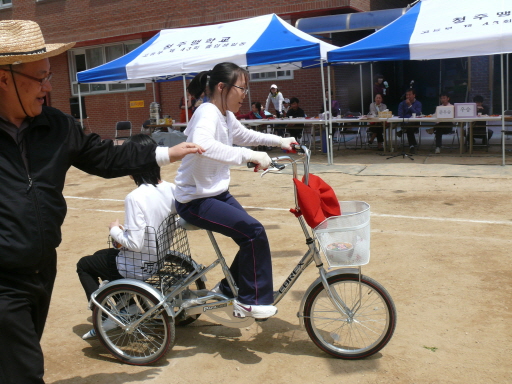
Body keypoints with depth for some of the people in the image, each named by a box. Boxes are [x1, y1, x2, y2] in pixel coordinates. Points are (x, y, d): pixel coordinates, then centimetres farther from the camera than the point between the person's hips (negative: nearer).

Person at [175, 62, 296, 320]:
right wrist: (249, 156, -44)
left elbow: (245, 135, 28)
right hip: (195, 200, -10)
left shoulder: (226, 116, 8)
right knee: (254, 232, -17)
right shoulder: (208, 113, -21)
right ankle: (251, 300, -1)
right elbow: (202, 145, -43)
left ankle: (229, 290, 26)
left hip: (218, 193, 10)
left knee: (251, 238, 5)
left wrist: (280, 141, 18)